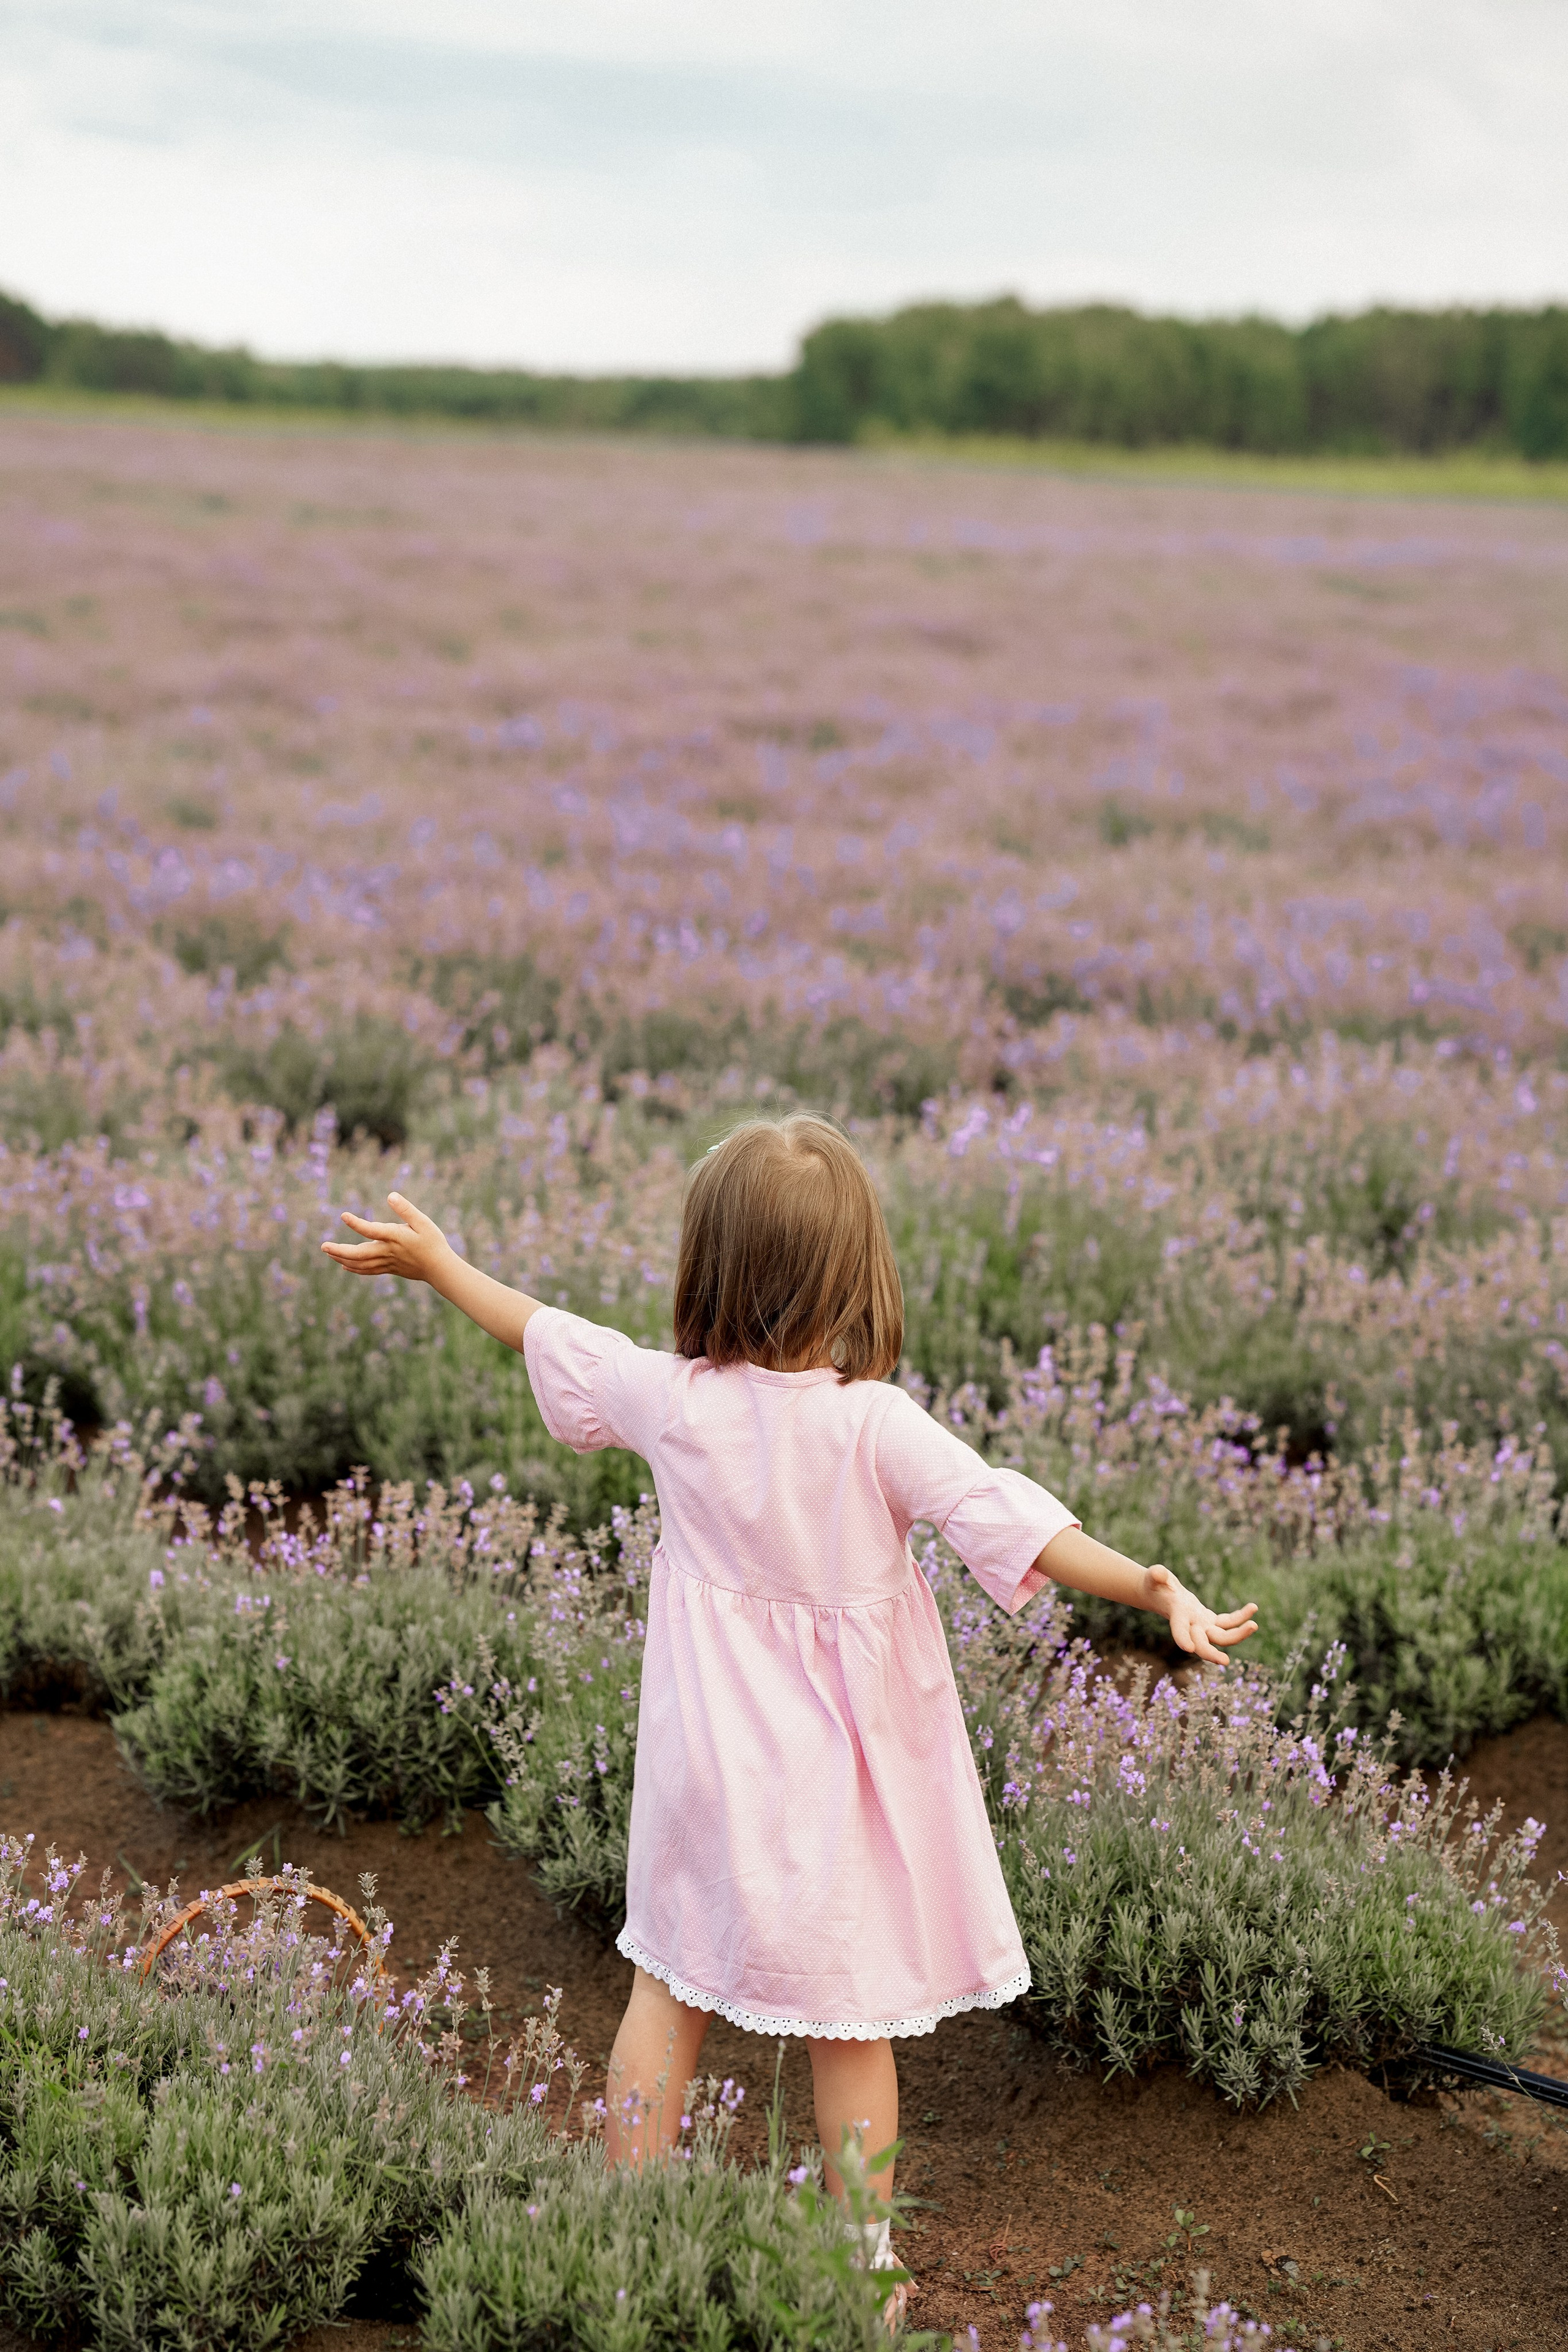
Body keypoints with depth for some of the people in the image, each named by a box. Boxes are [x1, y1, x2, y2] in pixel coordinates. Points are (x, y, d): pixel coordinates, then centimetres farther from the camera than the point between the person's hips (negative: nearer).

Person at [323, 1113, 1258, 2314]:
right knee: (853, 2022, 11)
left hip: (711, 1758, 3)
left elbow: (550, 1336, 6)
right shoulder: (875, 1424, -20)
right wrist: (1156, 1590, -32)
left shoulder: (671, 1398, -9)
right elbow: (1009, 1519, -28)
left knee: (670, 1983, 20)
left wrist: (435, 1261, 22)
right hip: (839, 1773, -2)